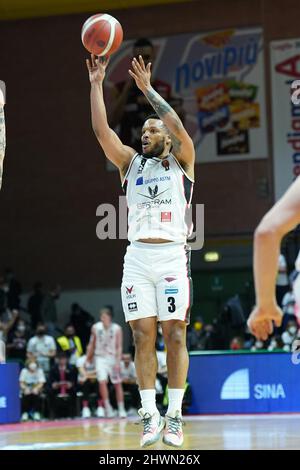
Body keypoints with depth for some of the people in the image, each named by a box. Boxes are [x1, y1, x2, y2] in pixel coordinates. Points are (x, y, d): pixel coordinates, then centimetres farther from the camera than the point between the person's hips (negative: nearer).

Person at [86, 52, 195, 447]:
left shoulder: (181, 162, 9)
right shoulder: (131, 163, 18)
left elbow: (178, 127, -10)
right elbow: (102, 130, 6)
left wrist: (147, 88, -10)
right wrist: (97, 83, 0)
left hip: (172, 255, -3)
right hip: (137, 256, 3)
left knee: (174, 335, -5)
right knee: (143, 336, -2)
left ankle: (175, 416, -3)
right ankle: (150, 415, 0)